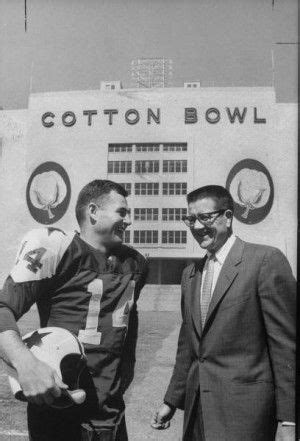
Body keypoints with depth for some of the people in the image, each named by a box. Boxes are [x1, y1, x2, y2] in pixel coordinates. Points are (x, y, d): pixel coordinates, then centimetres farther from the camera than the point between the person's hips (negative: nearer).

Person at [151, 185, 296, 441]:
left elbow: (285, 345, -12)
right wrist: (172, 400, 15)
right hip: (197, 409, 6)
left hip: (244, 410, -6)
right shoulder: (190, 273, 9)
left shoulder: (267, 260, -11)